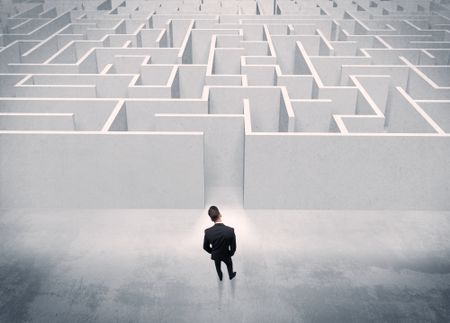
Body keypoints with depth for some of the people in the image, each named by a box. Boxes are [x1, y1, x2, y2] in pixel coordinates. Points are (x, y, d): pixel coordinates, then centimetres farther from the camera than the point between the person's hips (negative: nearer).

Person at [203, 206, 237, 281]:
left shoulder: (208, 232, -32)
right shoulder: (230, 230, -35)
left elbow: (205, 247, -13)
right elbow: (233, 247, -21)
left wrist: (212, 252, 8)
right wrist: (230, 254, 2)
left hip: (215, 255, 1)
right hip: (226, 255, -1)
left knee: (218, 267, 34)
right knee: (229, 265, 33)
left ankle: (220, 276, 61)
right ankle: (231, 275, 60)